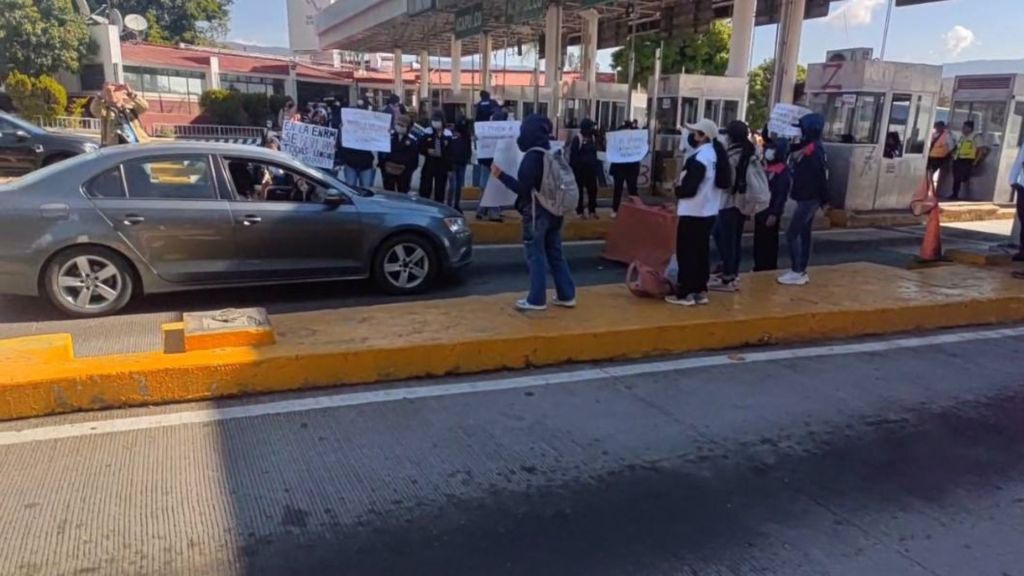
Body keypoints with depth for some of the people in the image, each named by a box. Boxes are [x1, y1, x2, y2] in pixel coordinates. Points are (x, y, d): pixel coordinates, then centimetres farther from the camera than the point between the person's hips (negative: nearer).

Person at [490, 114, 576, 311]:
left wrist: (501, 175, -15)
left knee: (536, 257, 0)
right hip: (553, 211, 8)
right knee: (555, 254, 14)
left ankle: (537, 300, 5)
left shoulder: (532, 156, -17)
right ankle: (566, 295, 18)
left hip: (536, 213, -8)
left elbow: (523, 188, -19)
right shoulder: (552, 153, 9)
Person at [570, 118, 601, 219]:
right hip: (579, 168, -6)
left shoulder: (593, 138, 11)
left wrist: (596, 165, 11)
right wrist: (574, 168, -16)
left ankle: (592, 210, 14)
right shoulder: (577, 138, -10)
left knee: (592, 189, 5)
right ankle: (580, 211, 8)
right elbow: (573, 155, -12)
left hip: (591, 168, 6)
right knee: (580, 190, 3)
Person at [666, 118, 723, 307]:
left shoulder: (698, 159, -20)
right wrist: (682, 186, 12)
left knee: (686, 252, -2)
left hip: (693, 212, -9)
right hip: (709, 210, 9)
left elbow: (689, 189, -23)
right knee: (702, 251, 12)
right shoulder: (715, 154, 11)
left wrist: (677, 188, -2)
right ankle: (701, 291, 17)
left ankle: (685, 293, 1)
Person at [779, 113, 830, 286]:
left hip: (808, 199, -9)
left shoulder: (813, 151, -18)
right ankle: (801, 272, 20)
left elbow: (821, 177, -19)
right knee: (804, 234, 13)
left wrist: (824, 201, -16)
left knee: (791, 234, -6)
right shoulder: (807, 148, 10)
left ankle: (797, 272, -1)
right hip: (808, 199, 9)